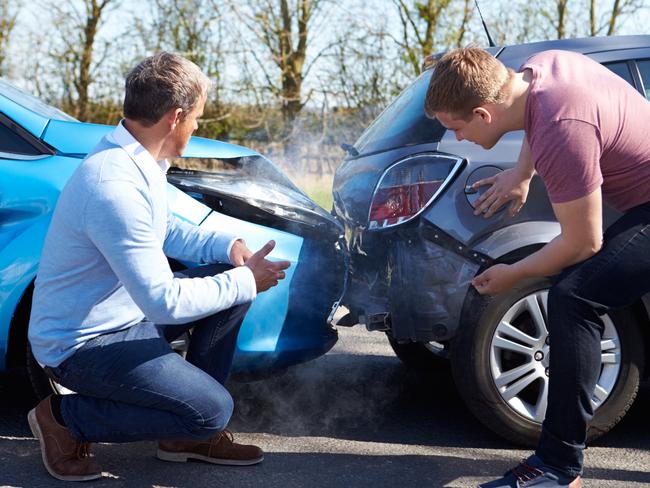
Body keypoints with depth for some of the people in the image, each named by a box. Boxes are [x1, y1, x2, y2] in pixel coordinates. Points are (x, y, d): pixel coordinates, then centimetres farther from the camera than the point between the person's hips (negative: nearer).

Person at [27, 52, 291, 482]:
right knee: (212, 409, -18)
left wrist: (227, 245, 0)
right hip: (81, 344, -10)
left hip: (127, 313, 10)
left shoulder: (134, 159, 1)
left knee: (231, 278, 5)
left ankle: (189, 434, 11)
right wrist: (246, 281, -18)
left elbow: (165, 229, 18)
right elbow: (164, 302, -30)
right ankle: (64, 418, -1)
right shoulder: (116, 186, -30)